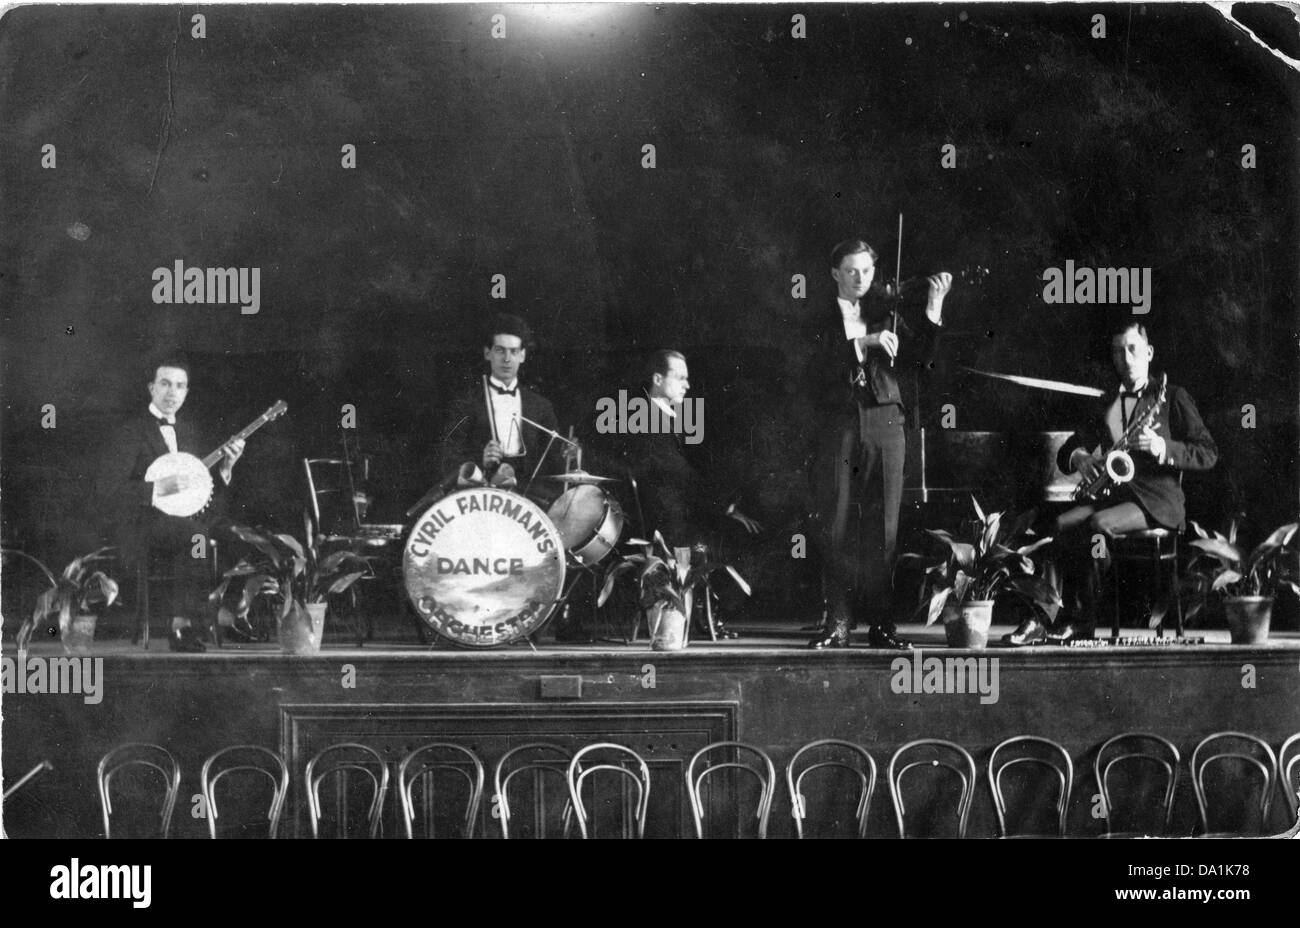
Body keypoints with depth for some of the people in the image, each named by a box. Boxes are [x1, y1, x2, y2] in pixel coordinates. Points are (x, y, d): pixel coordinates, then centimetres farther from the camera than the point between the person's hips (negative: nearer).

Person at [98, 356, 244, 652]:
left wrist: (225, 468, 1)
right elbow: (108, 491, -13)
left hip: (188, 522, 6)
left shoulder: (189, 430, 19)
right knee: (192, 533, -35)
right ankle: (183, 625, -33)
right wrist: (158, 489, -21)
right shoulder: (131, 432, -2)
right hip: (139, 533, -6)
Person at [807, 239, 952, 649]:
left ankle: (881, 623, 4)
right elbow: (821, 366, -11)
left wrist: (933, 310, -11)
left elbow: (919, 357, 0)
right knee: (835, 527, -2)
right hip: (837, 427, -1)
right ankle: (838, 622, 4)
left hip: (883, 424, 1)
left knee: (882, 528, 0)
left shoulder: (886, 315, 12)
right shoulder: (821, 320, 6)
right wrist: (864, 342, -21)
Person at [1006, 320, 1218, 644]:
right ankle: (1075, 614, -25)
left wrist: (1163, 448, -19)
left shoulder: (1172, 398, 5)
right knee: (1063, 524, -24)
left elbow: (1208, 454, -2)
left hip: (1157, 499, -5)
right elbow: (1065, 452, 18)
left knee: (1098, 524, -32)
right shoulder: (1106, 404, 19)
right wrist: (1078, 457, -8)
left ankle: (1083, 620, -22)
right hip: (1115, 494, 5)